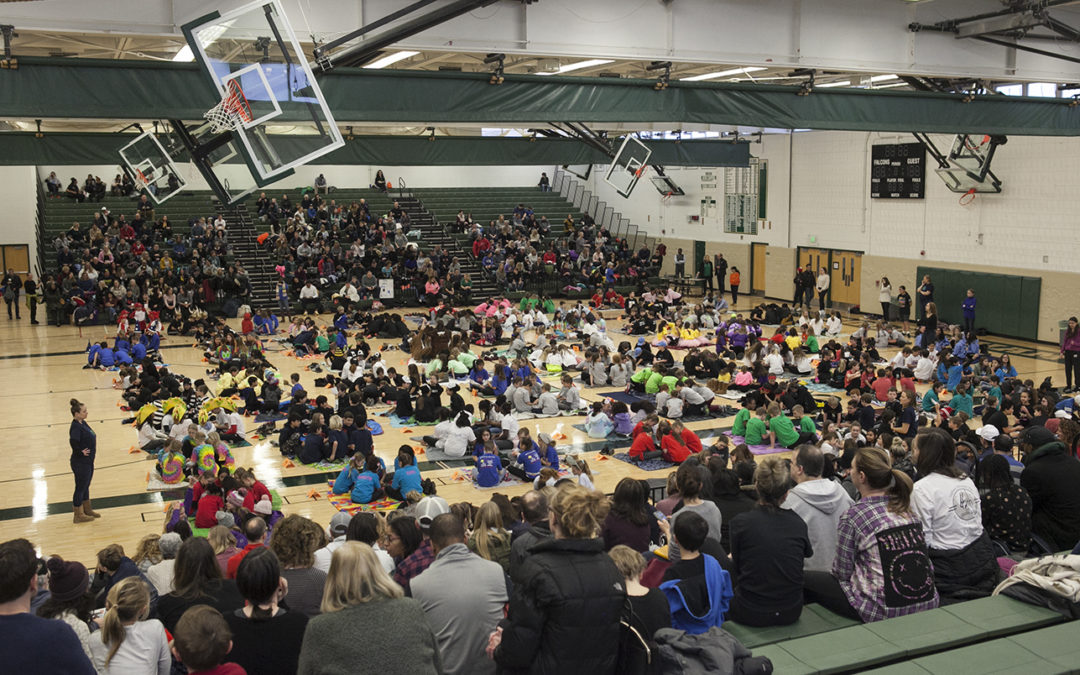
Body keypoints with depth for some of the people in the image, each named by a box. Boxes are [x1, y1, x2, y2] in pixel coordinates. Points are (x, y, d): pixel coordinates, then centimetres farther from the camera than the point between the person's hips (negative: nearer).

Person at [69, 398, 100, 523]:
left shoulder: (83, 423, 4)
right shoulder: (76, 426, -24)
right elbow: (73, 441, -38)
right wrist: (80, 452, -24)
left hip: (88, 461, 9)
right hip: (80, 463, -9)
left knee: (86, 486, 22)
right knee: (80, 487, 5)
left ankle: (87, 509, 38)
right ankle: (79, 515, 19)